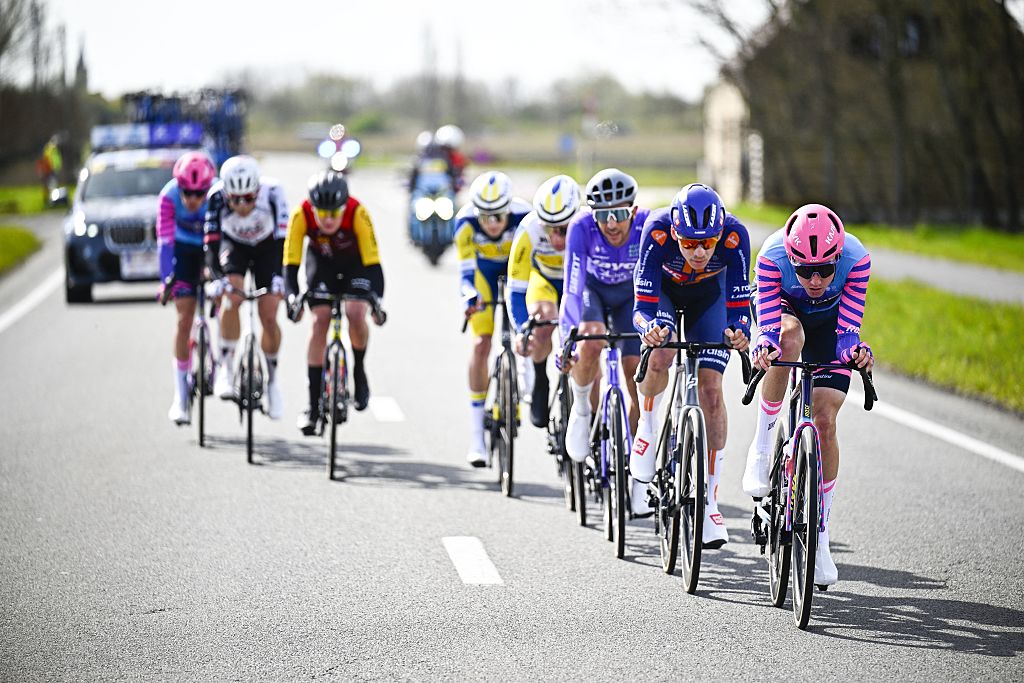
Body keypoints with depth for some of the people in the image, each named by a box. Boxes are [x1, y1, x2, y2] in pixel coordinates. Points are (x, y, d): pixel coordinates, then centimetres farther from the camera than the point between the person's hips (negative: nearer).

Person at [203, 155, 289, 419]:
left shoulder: (272, 192, -33)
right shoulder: (217, 196, -32)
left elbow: (282, 238, -34)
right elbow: (212, 242, -32)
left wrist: (279, 278, -42)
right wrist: (217, 280, -42)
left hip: (267, 247, 0)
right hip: (233, 246, 0)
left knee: (269, 316, -8)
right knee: (232, 296, -27)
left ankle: (271, 378, 13)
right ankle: (225, 367, -15)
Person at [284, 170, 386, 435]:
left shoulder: (357, 213, -36)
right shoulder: (301, 215, -32)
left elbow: (373, 262, -36)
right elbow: (291, 263, -31)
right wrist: (292, 297, -48)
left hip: (355, 262, -1)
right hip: (321, 262, 1)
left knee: (355, 313, -25)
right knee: (319, 321, -14)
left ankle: (359, 371, 5)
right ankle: (313, 405, -9)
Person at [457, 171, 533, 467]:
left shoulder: (523, 216, -34)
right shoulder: (466, 220, -32)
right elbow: (466, 267, -34)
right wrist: (469, 296, -52)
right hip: (485, 273, 0)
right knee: (481, 343, -13)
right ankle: (476, 435, -10)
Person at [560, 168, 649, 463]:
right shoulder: (582, 227, -35)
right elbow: (573, 287, -36)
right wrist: (570, 341, -44)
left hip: (630, 292, 1)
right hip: (591, 288, -1)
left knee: (638, 378, -9)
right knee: (590, 343, -32)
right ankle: (581, 408, -5)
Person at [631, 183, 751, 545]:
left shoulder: (734, 236, -36)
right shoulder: (657, 230, -38)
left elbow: (738, 306, -31)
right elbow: (643, 307, -36)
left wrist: (738, 331, -52)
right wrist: (649, 328, -58)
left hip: (708, 293, 1)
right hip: (662, 289, -1)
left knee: (710, 388, -10)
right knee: (660, 356, -32)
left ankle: (709, 501, -2)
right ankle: (647, 425, -2)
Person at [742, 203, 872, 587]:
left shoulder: (856, 259, -34)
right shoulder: (772, 256, -35)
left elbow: (848, 330, -31)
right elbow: (770, 328, -34)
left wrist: (855, 349, -53)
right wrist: (763, 346, -56)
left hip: (829, 320, 1)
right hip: (784, 310, -1)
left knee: (825, 422, -12)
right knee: (790, 337, -39)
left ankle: (820, 535, 0)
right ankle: (761, 446, -23)